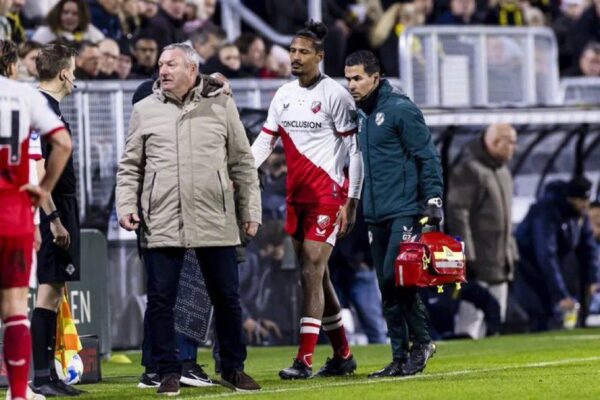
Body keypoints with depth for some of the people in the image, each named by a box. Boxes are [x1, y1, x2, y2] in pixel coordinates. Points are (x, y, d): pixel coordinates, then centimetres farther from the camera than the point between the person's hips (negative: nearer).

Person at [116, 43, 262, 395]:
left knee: (227, 298, 5)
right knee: (161, 300, 0)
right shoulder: (145, 110, 8)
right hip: (161, 222, 0)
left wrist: (250, 210, 6)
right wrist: (126, 205, -2)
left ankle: (233, 368, 18)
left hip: (215, 221, 0)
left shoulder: (221, 105, 7)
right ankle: (169, 372, 9)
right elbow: (131, 166, 11)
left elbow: (243, 164, 9)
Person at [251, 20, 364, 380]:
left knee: (312, 273, -12)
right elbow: (264, 142, 13)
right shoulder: (284, 95, 11)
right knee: (318, 277, 10)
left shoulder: (335, 95, -8)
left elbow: (356, 151, -8)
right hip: (296, 197, 7)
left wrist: (351, 202, -12)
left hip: (328, 195, -7)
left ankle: (305, 360, -12)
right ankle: (343, 355, 21)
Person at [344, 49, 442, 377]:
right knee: (387, 289, 7)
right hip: (376, 216, 8)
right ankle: (400, 358, 10)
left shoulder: (401, 110, -8)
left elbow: (428, 157, -10)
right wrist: (361, 207, 21)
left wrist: (432, 199, -16)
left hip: (405, 212, -8)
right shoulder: (361, 116, 16)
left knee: (396, 279, -16)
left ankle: (422, 341, 0)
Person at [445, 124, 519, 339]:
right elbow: (457, 214, -17)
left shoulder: (503, 171, 17)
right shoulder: (469, 170, -13)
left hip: (500, 262, 9)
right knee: (471, 317, -12)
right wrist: (467, 255, -21)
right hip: (478, 264, -9)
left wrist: (511, 253, 19)